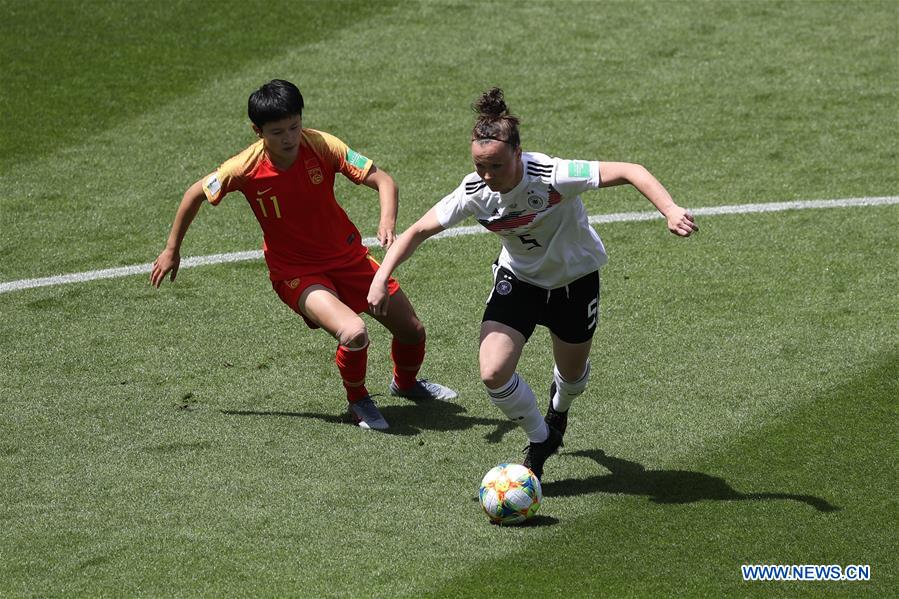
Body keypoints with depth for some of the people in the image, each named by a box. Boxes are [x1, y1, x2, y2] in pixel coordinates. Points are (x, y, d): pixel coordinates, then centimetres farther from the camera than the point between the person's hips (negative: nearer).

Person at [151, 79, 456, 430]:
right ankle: (358, 401, 4)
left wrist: (387, 222, -39)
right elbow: (196, 194, -3)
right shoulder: (246, 168, -21)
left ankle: (405, 384, 49)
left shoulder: (321, 145, -20)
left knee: (412, 331, 11)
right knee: (354, 334, -30)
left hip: (349, 257, 4)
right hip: (297, 273, -3)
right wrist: (172, 250, 6)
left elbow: (382, 180, -19)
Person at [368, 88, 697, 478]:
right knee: (493, 372, -17)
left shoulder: (552, 176, -35)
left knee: (572, 374, 17)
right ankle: (541, 441, 12)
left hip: (575, 279, -2)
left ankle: (559, 410, 58)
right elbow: (419, 230, -10)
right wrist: (381, 278, -19)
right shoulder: (475, 192, -23)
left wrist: (670, 211, -48)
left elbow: (630, 172, -35)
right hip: (518, 279, 2)